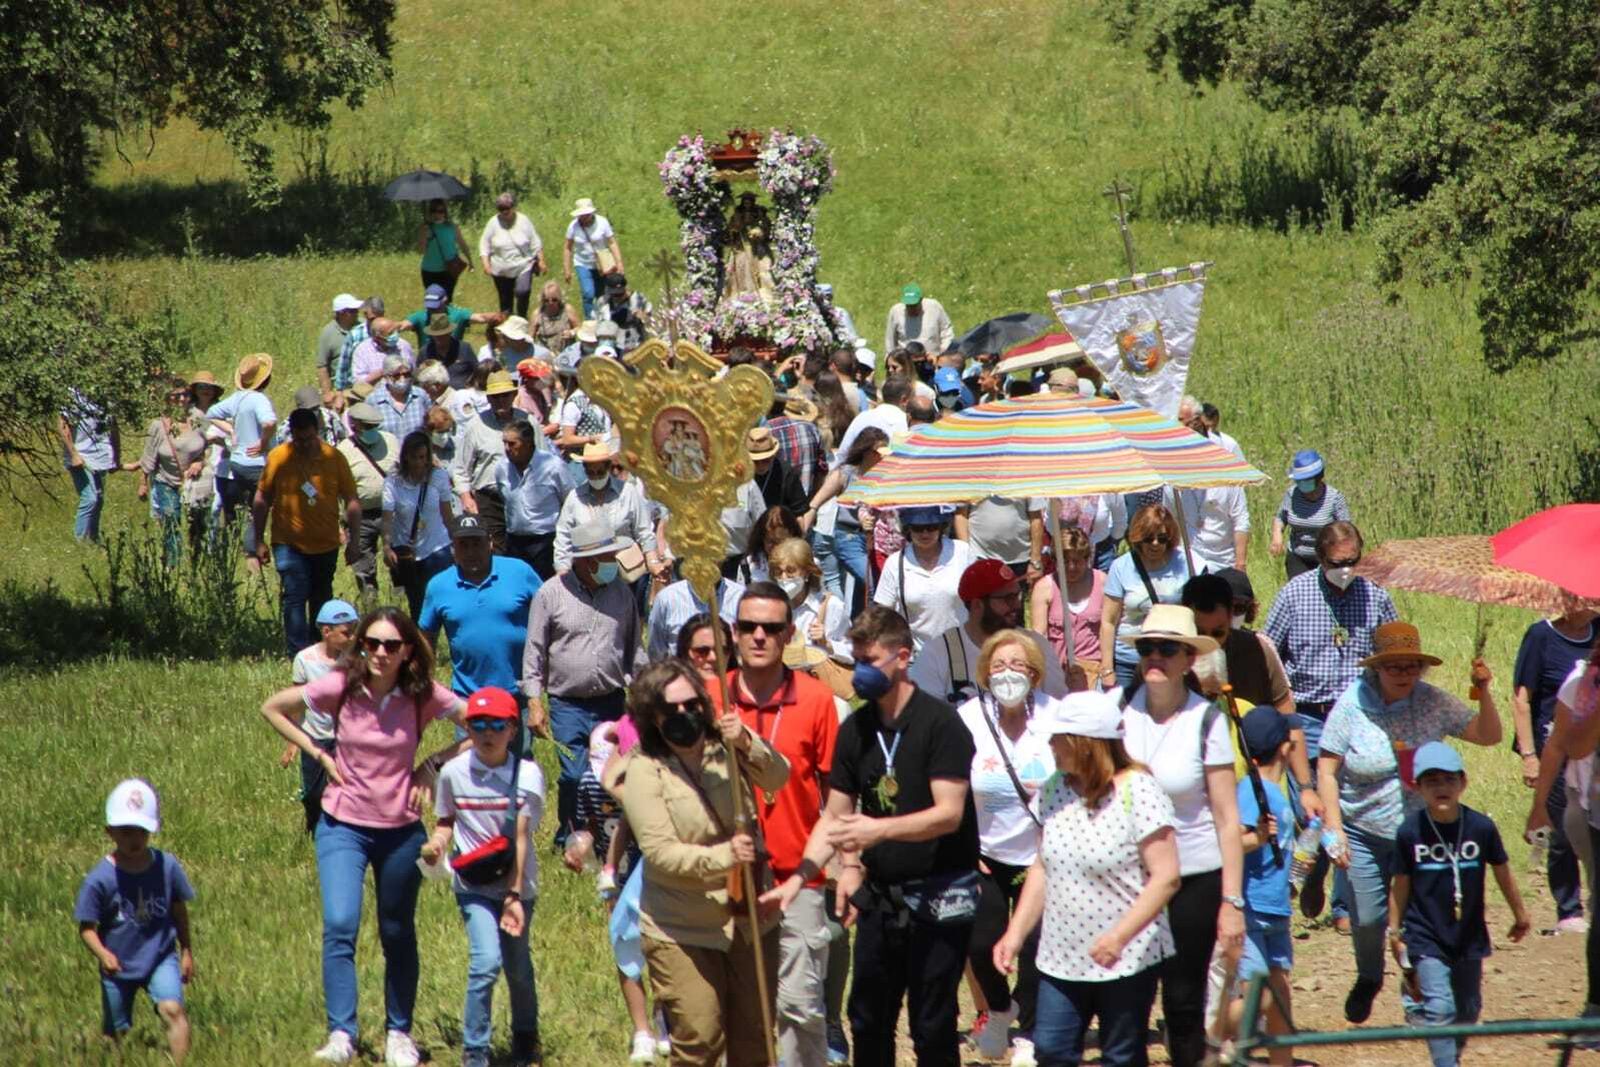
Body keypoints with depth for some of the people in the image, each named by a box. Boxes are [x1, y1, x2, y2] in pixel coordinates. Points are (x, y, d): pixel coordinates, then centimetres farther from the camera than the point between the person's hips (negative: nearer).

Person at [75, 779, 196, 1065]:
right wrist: (101, 953, -29)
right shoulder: (100, 879, -15)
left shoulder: (166, 866, -8)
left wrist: (187, 952, 14)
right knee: (115, 1033, 9)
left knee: (173, 1009, -23)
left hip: (161, 958, 0)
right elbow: (86, 927, -11)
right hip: (119, 966, 0)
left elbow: (179, 911, 7)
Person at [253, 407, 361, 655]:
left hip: (326, 544, 2)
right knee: (295, 598, -11)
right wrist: (259, 541, 0)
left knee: (321, 600, 15)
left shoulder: (334, 458, -4)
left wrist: (353, 540, -1)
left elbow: (352, 500, 2)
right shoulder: (277, 458, -6)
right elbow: (262, 500, 1)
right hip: (289, 544, -2)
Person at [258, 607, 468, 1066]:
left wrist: (434, 765, -7)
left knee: (398, 936, 13)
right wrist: (319, 754, -5)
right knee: (340, 926, -18)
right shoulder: (341, 688, -11)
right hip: (343, 826, -1)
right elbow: (272, 708, 1)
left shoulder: (424, 696, -9)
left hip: (400, 830, 1)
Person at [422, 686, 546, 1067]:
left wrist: (514, 896, -22)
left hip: (517, 884, 1)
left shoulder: (526, 774, -13)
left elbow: (520, 836, -17)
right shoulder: (454, 773, -8)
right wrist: (438, 841, -15)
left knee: (517, 967, 12)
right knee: (487, 961, -17)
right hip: (474, 885, 0)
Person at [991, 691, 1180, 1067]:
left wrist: (1118, 937, -25)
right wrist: (1016, 933, 6)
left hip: (1127, 960, -6)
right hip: (1062, 958, 6)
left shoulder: (1137, 792, -15)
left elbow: (1166, 877, -17)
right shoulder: (1054, 791, 5)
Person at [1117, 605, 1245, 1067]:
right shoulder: (1120, 713, 0)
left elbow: (1227, 819, -5)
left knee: (1184, 1002, 3)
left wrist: (1232, 902, -9)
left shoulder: (1206, 720, -7)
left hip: (1195, 878, -2)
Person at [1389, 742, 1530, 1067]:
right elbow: (1401, 885, -1)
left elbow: (1502, 872, 6)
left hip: (1470, 937, 3)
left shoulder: (1481, 827, -9)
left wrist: (1520, 915, 18)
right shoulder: (1410, 832, -12)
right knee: (1440, 1009, -11)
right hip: (1426, 938, -3)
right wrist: (1394, 933, 4)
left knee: (1468, 1009, 14)